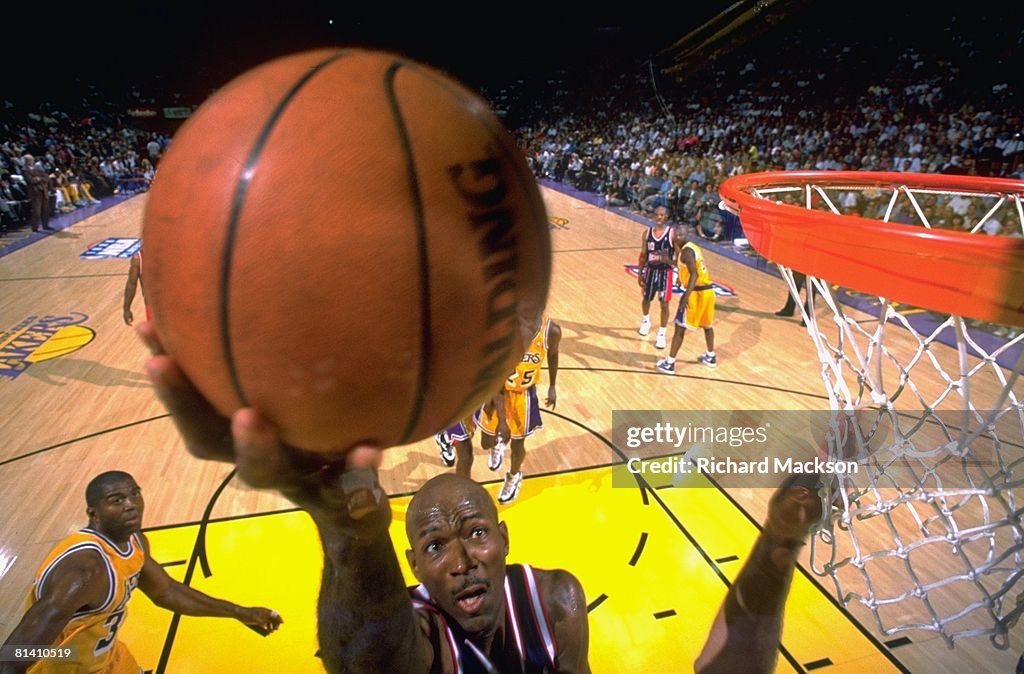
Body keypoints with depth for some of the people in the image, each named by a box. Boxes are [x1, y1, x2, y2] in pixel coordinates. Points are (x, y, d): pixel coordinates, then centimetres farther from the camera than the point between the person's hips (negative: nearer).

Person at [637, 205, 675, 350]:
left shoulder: (672, 234, -10)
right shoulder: (647, 233, 0)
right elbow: (643, 255, 7)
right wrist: (640, 273, 4)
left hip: (665, 272, -3)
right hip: (650, 271, 4)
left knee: (664, 304, -5)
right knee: (646, 299, 18)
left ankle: (662, 334, 7)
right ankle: (646, 320, 48)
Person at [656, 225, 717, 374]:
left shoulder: (686, 251, -13)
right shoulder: (693, 247, 16)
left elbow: (694, 274, -23)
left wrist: (686, 296, -29)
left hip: (697, 292, -9)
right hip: (708, 290, 9)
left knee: (680, 328, -3)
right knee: (707, 325, 26)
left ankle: (670, 363, -1)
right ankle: (711, 357, 41)